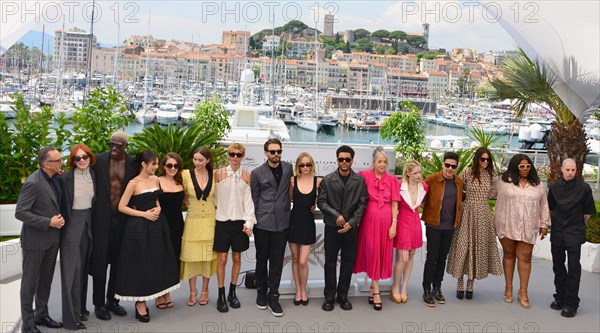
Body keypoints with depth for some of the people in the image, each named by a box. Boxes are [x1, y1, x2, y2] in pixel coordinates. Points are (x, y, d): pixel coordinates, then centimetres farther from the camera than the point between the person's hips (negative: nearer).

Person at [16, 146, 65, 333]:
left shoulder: (56, 178, 1)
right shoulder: (33, 183, -21)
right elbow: (20, 212, -21)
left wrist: (59, 219, 2)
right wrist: (48, 222, -22)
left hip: (52, 239, 7)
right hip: (35, 240, -7)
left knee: (46, 280, 17)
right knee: (30, 282, 7)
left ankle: (41, 315, 31)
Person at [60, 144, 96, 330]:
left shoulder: (94, 176, 4)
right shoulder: (66, 177, -12)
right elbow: (60, 203, -10)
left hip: (88, 224, 6)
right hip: (71, 224, -5)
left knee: (82, 269, 13)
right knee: (71, 270, -4)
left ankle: (78, 309, 24)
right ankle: (71, 317, 2)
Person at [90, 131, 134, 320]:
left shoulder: (133, 164, 2)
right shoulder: (99, 160, -2)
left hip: (123, 218, 2)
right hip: (102, 218, -2)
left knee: (118, 262, 12)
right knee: (100, 261, 4)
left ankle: (112, 300, 27)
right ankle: (99, 304, 15)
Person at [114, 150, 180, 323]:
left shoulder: (155, 179, 8)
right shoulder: (134, 183, -10)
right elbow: (122, 207, -11)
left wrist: (158, 208, 0)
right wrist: (144, 214, -14)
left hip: (156, 225, 7)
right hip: (139, 227, -6)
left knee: (154, 262, 10)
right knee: (140, 264, 0)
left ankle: (143, 301, 23)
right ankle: (140, 303, 13)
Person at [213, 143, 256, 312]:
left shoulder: (247, 175, 1)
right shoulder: (219, 173, -1)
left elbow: (248, 200, -2)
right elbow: (215, 197, 4)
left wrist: (249, 222, -8)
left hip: (240, 222, 1)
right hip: (222, 221, -1)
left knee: (237, 258, 9)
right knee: (222, 259, 1)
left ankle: (232, 292, 23)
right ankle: (221, 295, 11)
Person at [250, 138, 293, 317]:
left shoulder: (288, 168, 5)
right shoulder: (257, 173, 1)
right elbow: (253, 199, 4)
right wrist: (252, 221, 3)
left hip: (282, 222, 1)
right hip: (262, 222, -1)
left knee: (277, 260, 3)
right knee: (262, 258, 10)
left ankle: (273, 296, 11)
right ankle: (261, 291, 27)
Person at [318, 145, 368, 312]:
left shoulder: (360, 180, -1)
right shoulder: (328, 180, -1)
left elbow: (362, 203, -1)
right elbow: (321, 202, -1)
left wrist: (351, 222, -10)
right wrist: (336, 215, -13)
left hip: (351, 227, 1)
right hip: (332, 226, -1)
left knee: (348, 261, 7)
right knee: (330, 261, 5)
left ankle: (343, 295, 19)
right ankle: (329, 296, 15)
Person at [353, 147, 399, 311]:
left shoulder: (392, 180, 4)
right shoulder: (364, 176, -2)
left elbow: (394, 204, 4)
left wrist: (394, 224, -2)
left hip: (386, 221, 2)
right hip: (370, 219, -2)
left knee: (382, 254, 7)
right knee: (372, 253, 1)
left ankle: (373, 288, 21)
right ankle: (376, 291, 6)